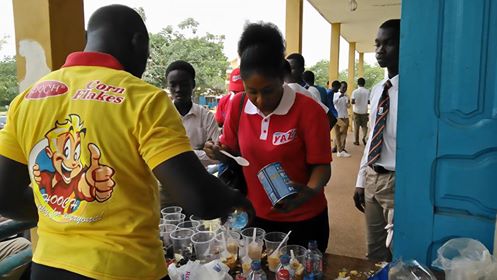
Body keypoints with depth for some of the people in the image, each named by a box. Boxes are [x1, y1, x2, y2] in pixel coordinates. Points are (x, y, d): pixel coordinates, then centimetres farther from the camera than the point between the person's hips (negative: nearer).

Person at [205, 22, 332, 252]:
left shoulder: (308, 110, -18)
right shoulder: (238, 105, -6)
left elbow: (321, 165, -14)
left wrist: (310, 191, -33)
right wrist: (219, 153, -15)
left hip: (304, 222, -3)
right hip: (256, 217, 4)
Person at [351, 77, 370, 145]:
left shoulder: (355, 91, -9)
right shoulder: (367, 91, -3)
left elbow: (352, 102, -15)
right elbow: (369, 102, -1)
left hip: (357, 111, -1)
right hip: (364, 111, 1)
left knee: (356, 127, 7)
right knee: (364, 126, 12)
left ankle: (357, 141, 13)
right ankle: (364, 137, -10)